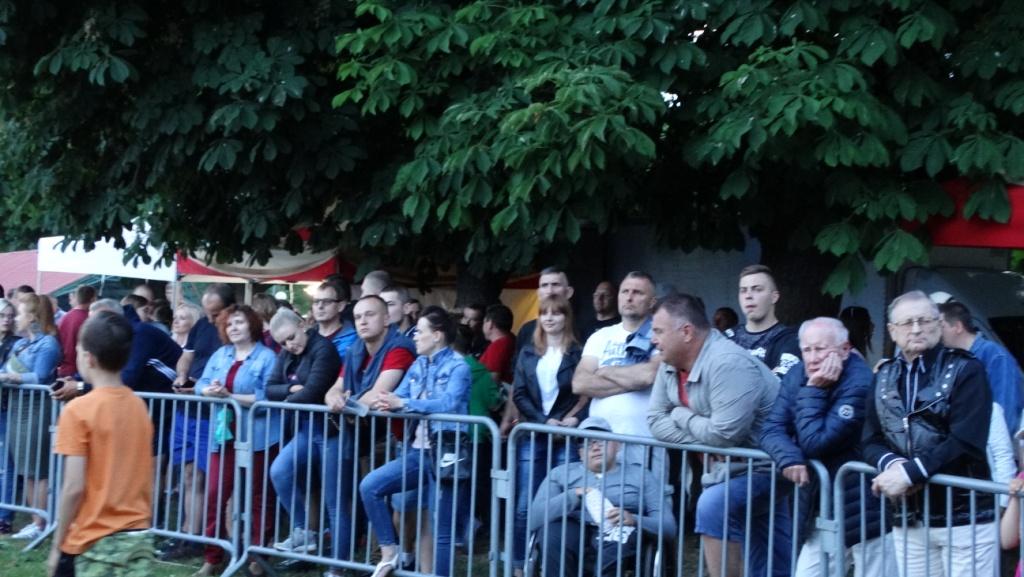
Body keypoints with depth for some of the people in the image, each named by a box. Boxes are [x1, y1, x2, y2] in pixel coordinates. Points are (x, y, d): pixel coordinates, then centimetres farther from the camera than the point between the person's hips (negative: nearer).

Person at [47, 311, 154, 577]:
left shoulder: (78, 410, -11)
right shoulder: (139, 406, 6)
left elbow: (74, 487, -14)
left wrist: (57, 546, -5)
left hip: (95, 541, -5)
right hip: (139, 537, 5)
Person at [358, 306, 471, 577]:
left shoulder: (457, 367, -7)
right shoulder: (418, 365, 14)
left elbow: (450, 403, -24)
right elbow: (398, 397, 6)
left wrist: (403, 403, -28)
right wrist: (385, 402, -19)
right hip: (417, 450, 7)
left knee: (440, 528, 0)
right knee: (370, 486, -7)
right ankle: (389, 553, 4)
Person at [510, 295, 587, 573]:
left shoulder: (578, 352, 1)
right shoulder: (528, 352, 11)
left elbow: (587, 393, -2)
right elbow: (518, 393, 5)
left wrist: (573, 419, -17)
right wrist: (543, 420, -7)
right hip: (532, 435, 3)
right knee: (525, 507, 2)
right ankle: (519, 567, 10)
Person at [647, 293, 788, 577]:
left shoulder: (728, 362, -27)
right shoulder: (670, 364, 0)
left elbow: (723, 434, -31)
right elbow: (656, 422, -1)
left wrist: (682, 416, -14)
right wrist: (702, 441, -15)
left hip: (764, 467, -8)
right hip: (726, 467, 8)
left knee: (713, 506, -29)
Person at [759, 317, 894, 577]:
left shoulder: (859, 384, -21)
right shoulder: (797, 376, 2)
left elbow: (815, 444, -23)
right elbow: (771, 430, -3)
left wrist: (813, 391, -22)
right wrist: (789, 458, -22)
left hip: (866, 509, -7)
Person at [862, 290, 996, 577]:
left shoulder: (965, 370, -4)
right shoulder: (884, 377, 11)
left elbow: (965, 442, -15)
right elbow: (870, 441, 6)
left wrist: (910, 472, -21)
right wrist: (892, 464, -15)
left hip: (964, 517, -4)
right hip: (908, 519, 4)